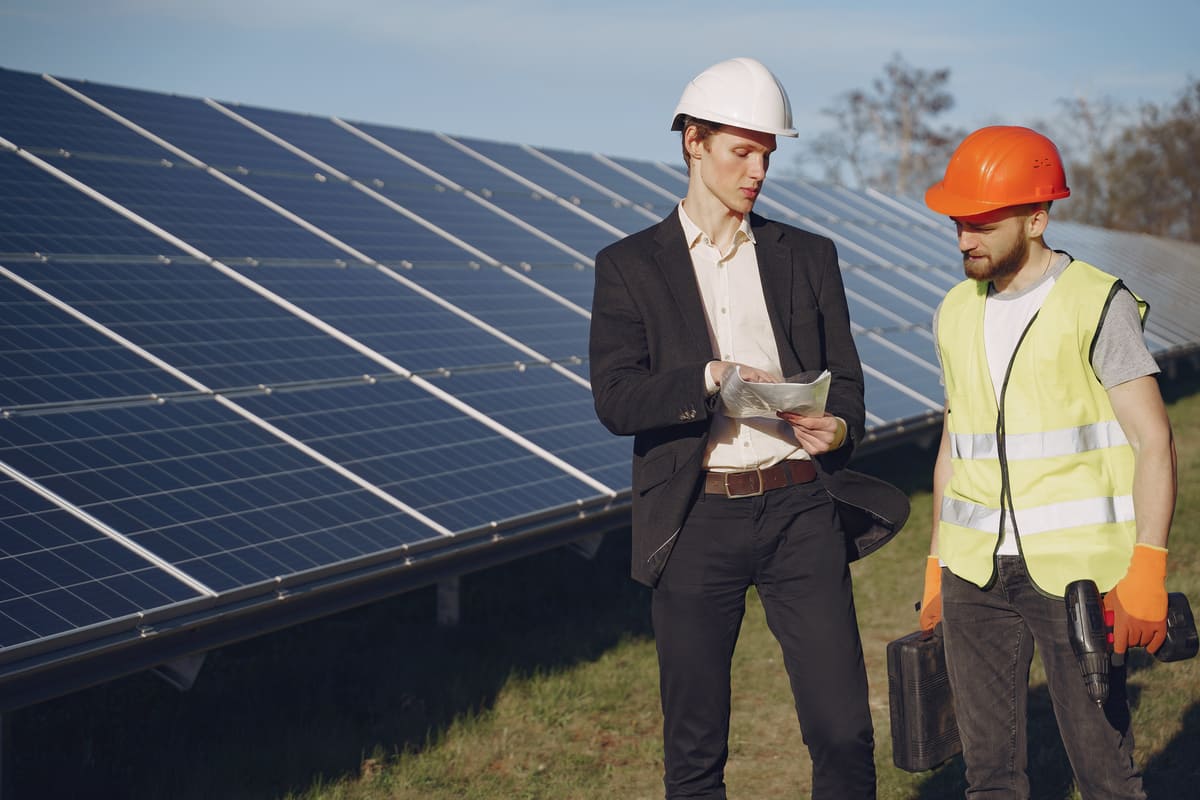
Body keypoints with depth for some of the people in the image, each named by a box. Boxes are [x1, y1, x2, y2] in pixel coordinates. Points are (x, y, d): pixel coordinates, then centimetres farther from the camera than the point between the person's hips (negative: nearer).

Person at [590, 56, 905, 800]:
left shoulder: (808, 256, 12)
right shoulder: (631, 265, 3)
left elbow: (844, 378, 12)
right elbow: (616, 400, -7)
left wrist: (838, 426, -10)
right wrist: (709, 379, -22)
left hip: (799, 507, 2)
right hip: (697, 520, -2)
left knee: (844, 730, -1)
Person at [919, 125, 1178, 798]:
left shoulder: (1098, 306, -6)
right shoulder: (957, 313, 12)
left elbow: (1154, 443, -8)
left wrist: (1146, 571, -17)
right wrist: (937, 570, 17)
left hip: (1075, 567, -5)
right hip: (976, 573, 5)